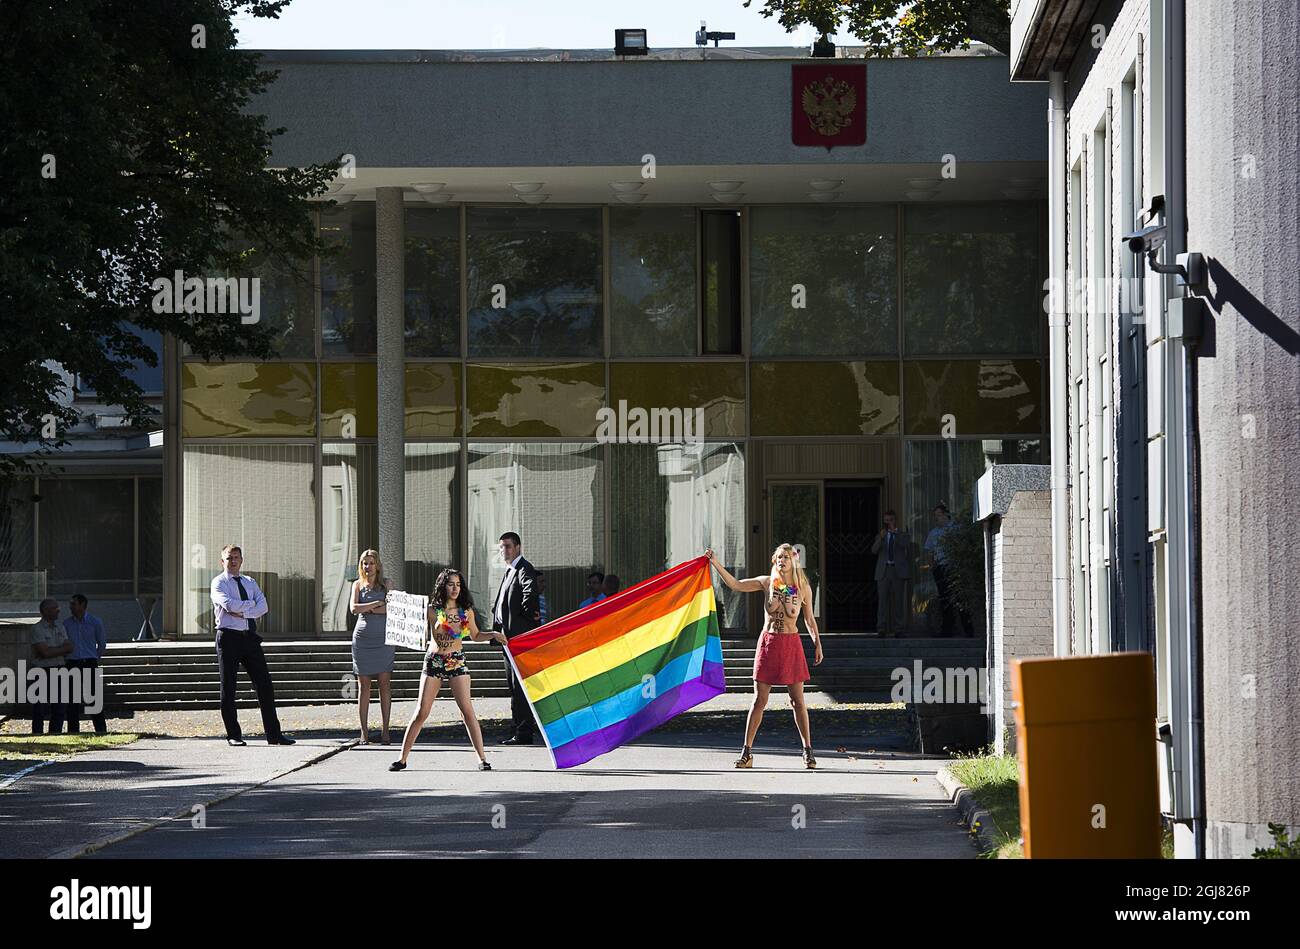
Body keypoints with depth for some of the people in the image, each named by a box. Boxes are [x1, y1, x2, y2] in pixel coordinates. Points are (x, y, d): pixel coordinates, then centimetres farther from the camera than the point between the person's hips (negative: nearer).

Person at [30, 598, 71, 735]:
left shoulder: (60, 629, 12)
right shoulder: (37, 629, -10)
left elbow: (69, 649, 2)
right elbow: (45, 652, -19)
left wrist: (53, 650, -13)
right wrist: (63, 649, -5)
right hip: (42, 671, -6)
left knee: (59, 708, 6)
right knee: (40, 709, -3)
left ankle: (55, 735, 13)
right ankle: (37, 735, 2)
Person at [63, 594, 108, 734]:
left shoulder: (94, 622, 1)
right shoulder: (66, 624, 6)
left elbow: (102, 643, 11)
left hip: (90, 664, -2)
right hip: (72, 663, 2)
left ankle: (101, 728, 0)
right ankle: (73, 729, 6)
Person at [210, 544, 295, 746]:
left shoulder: (250, 582, 17)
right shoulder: (219, 583, 1)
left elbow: (263, 607, 2)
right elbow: (228, 604, -18)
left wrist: (243, 612, -13)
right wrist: (251, 605, -6)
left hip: (249, 637, 5)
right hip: (229, 637, -5)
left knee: (264, 685, 0)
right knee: (228, 688, 0)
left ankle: (273, 733, 2)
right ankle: (233, 735, 6)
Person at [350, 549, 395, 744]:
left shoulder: (386, 584, 7)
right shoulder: (357, 585, 10)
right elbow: (354, 609, -5)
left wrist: (367, 608, -8)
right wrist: (378, 604, -9)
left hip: (383, 639, -1)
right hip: (362, 638, 1)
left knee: (385, 683, -3)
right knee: (363, 685, 1)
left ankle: (385, 730, 0)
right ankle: (364, 730, 2)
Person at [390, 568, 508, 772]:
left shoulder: (466, 610, 5)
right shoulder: (433, 610, -1)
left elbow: (475, 636, 17)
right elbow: (438, 638, -8)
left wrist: (494, 635, 3)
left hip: (457, 661, 1)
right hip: (434, 661, -1)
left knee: (467, 710, -10)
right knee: (421, 712, -2)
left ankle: (482, 759, -7)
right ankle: (402, 759, 7)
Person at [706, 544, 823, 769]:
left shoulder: (803, 588, 2)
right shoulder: (767, 583, 2)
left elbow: (809, 619, 11)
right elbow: (735, 585, -4)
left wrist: (817, 643, 2)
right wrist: (715, 563, -10)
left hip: (791, 644, 0)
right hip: (768, 642, 0)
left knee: (798, 701, 1)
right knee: (759, 700, 1)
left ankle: (808, 751, 10)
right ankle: (746, 751, 5)